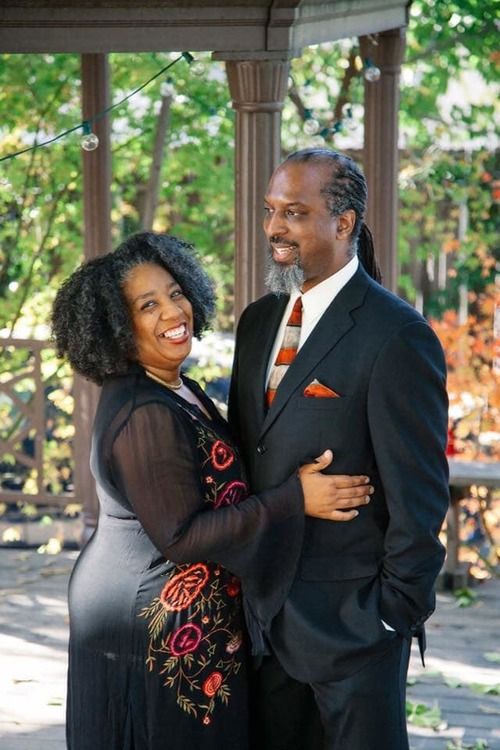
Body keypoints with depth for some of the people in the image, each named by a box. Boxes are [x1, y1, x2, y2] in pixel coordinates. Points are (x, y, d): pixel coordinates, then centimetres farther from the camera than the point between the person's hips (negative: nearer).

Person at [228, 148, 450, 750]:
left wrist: (396, 612, -13)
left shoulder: (397, 337, -15)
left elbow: (418, 494, -15)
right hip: (264, 615, 7)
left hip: (352, 619, -7)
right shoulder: (259, 321, 9)